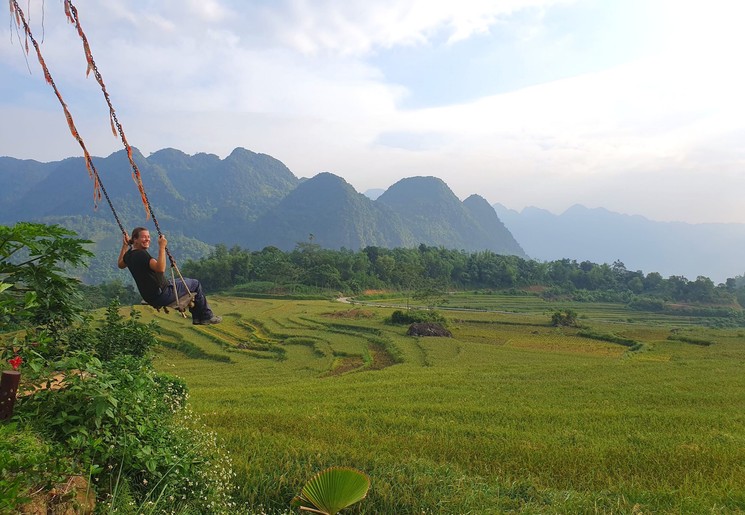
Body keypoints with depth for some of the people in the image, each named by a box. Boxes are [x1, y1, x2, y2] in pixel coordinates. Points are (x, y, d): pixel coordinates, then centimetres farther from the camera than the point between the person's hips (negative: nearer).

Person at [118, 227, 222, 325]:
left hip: (150, 298, 11)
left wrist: (125, 245, 33)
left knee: (185, 281, 30)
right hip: (161, 296, -10)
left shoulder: (129, 255, 7)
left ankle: (196, 317, 29)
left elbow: (120, 264, 32)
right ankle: (206, 316, 15)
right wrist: (162, 247, -32)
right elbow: (161, 268, -37)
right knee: (195, 284, 3)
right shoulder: (141, 254, -22)